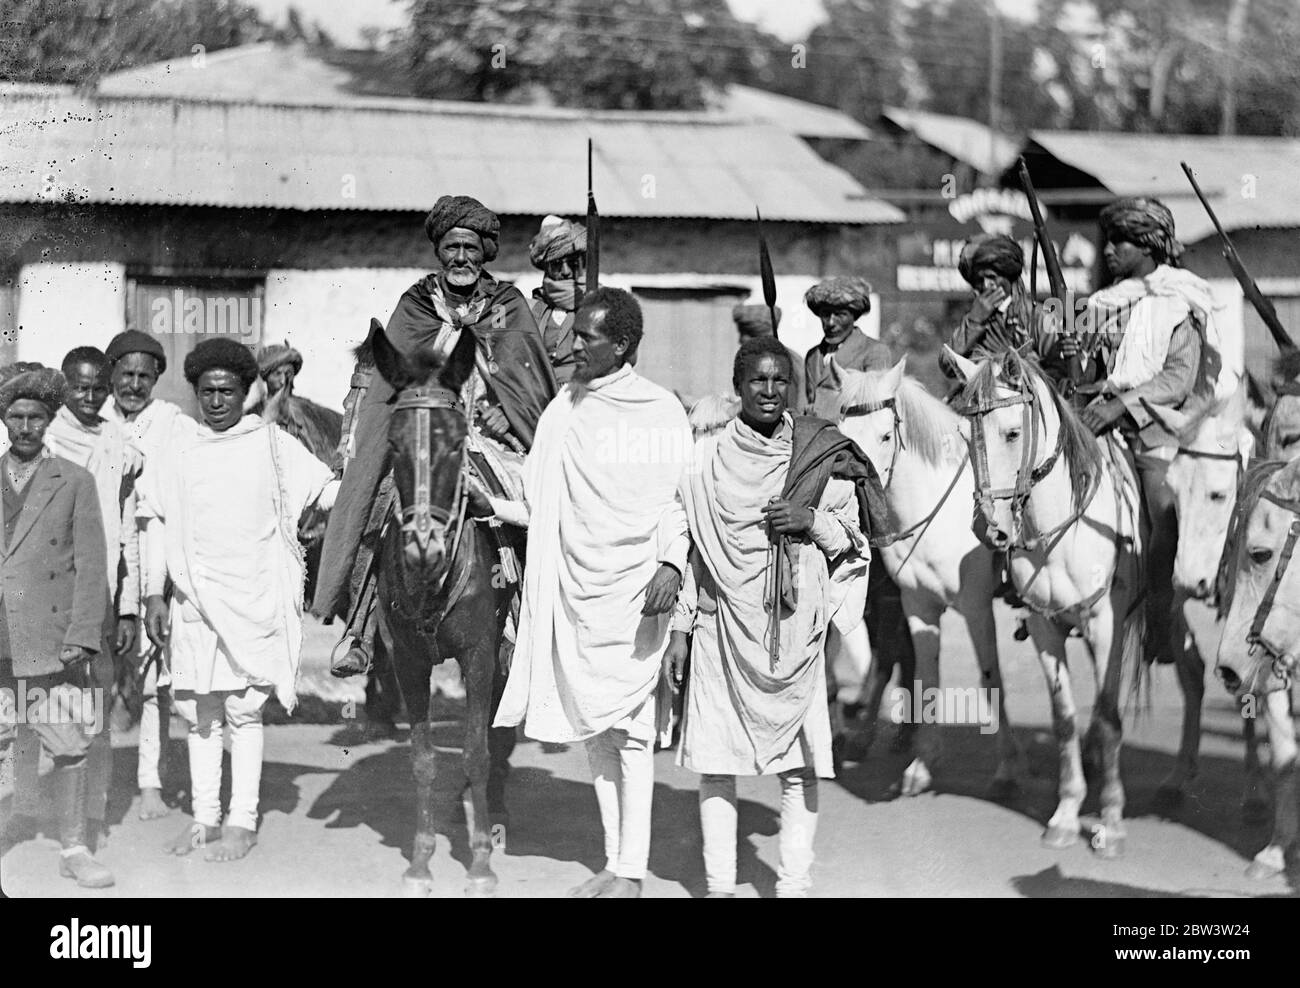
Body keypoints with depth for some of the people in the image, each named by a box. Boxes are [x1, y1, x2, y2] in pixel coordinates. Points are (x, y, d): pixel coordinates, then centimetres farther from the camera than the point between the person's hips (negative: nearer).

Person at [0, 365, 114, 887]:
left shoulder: (75, 482, 4)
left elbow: (90, 565, 0)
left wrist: (82, 634, -8)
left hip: (53, 641, -2)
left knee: (68, 747, 1)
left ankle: (75, 850, 12)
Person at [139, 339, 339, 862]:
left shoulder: (273, 445, 2)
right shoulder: (177, 454, 8)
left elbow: (329, 491, 3)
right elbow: (157, 523, 10)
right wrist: (154, 594, 5)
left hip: (255, 599, -3)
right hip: (193, 600, 3)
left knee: (244, 709, -2)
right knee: (199, 711, 8)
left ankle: (242, 821, 6)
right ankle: (204, 816, 18)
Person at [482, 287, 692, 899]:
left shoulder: (663, 412, -4)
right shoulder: (566, 411, 7)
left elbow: (684, 501, -5)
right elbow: (543, 510, 10)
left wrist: (672, 563, -18)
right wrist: (492, 503, -4)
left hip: (635, 591, -5)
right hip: (573, 589, 5)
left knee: (630, 728, -3)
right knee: (593, 729, 11)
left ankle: (632, 871, 3)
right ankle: (614, 863, 21)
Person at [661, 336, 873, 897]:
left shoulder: (822, 458, 4)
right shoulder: (706, 458, 4)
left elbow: (855, 544, 11)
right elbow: (679, 544, 8)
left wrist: (814, 524, -9)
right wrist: (679, 629, 5)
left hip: (796, 626, 0)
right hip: (724, 625, 0)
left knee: (799, 765, -1)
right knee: (715, 762, 0)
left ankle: (794, 883, 8)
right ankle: (719, 883, 9)